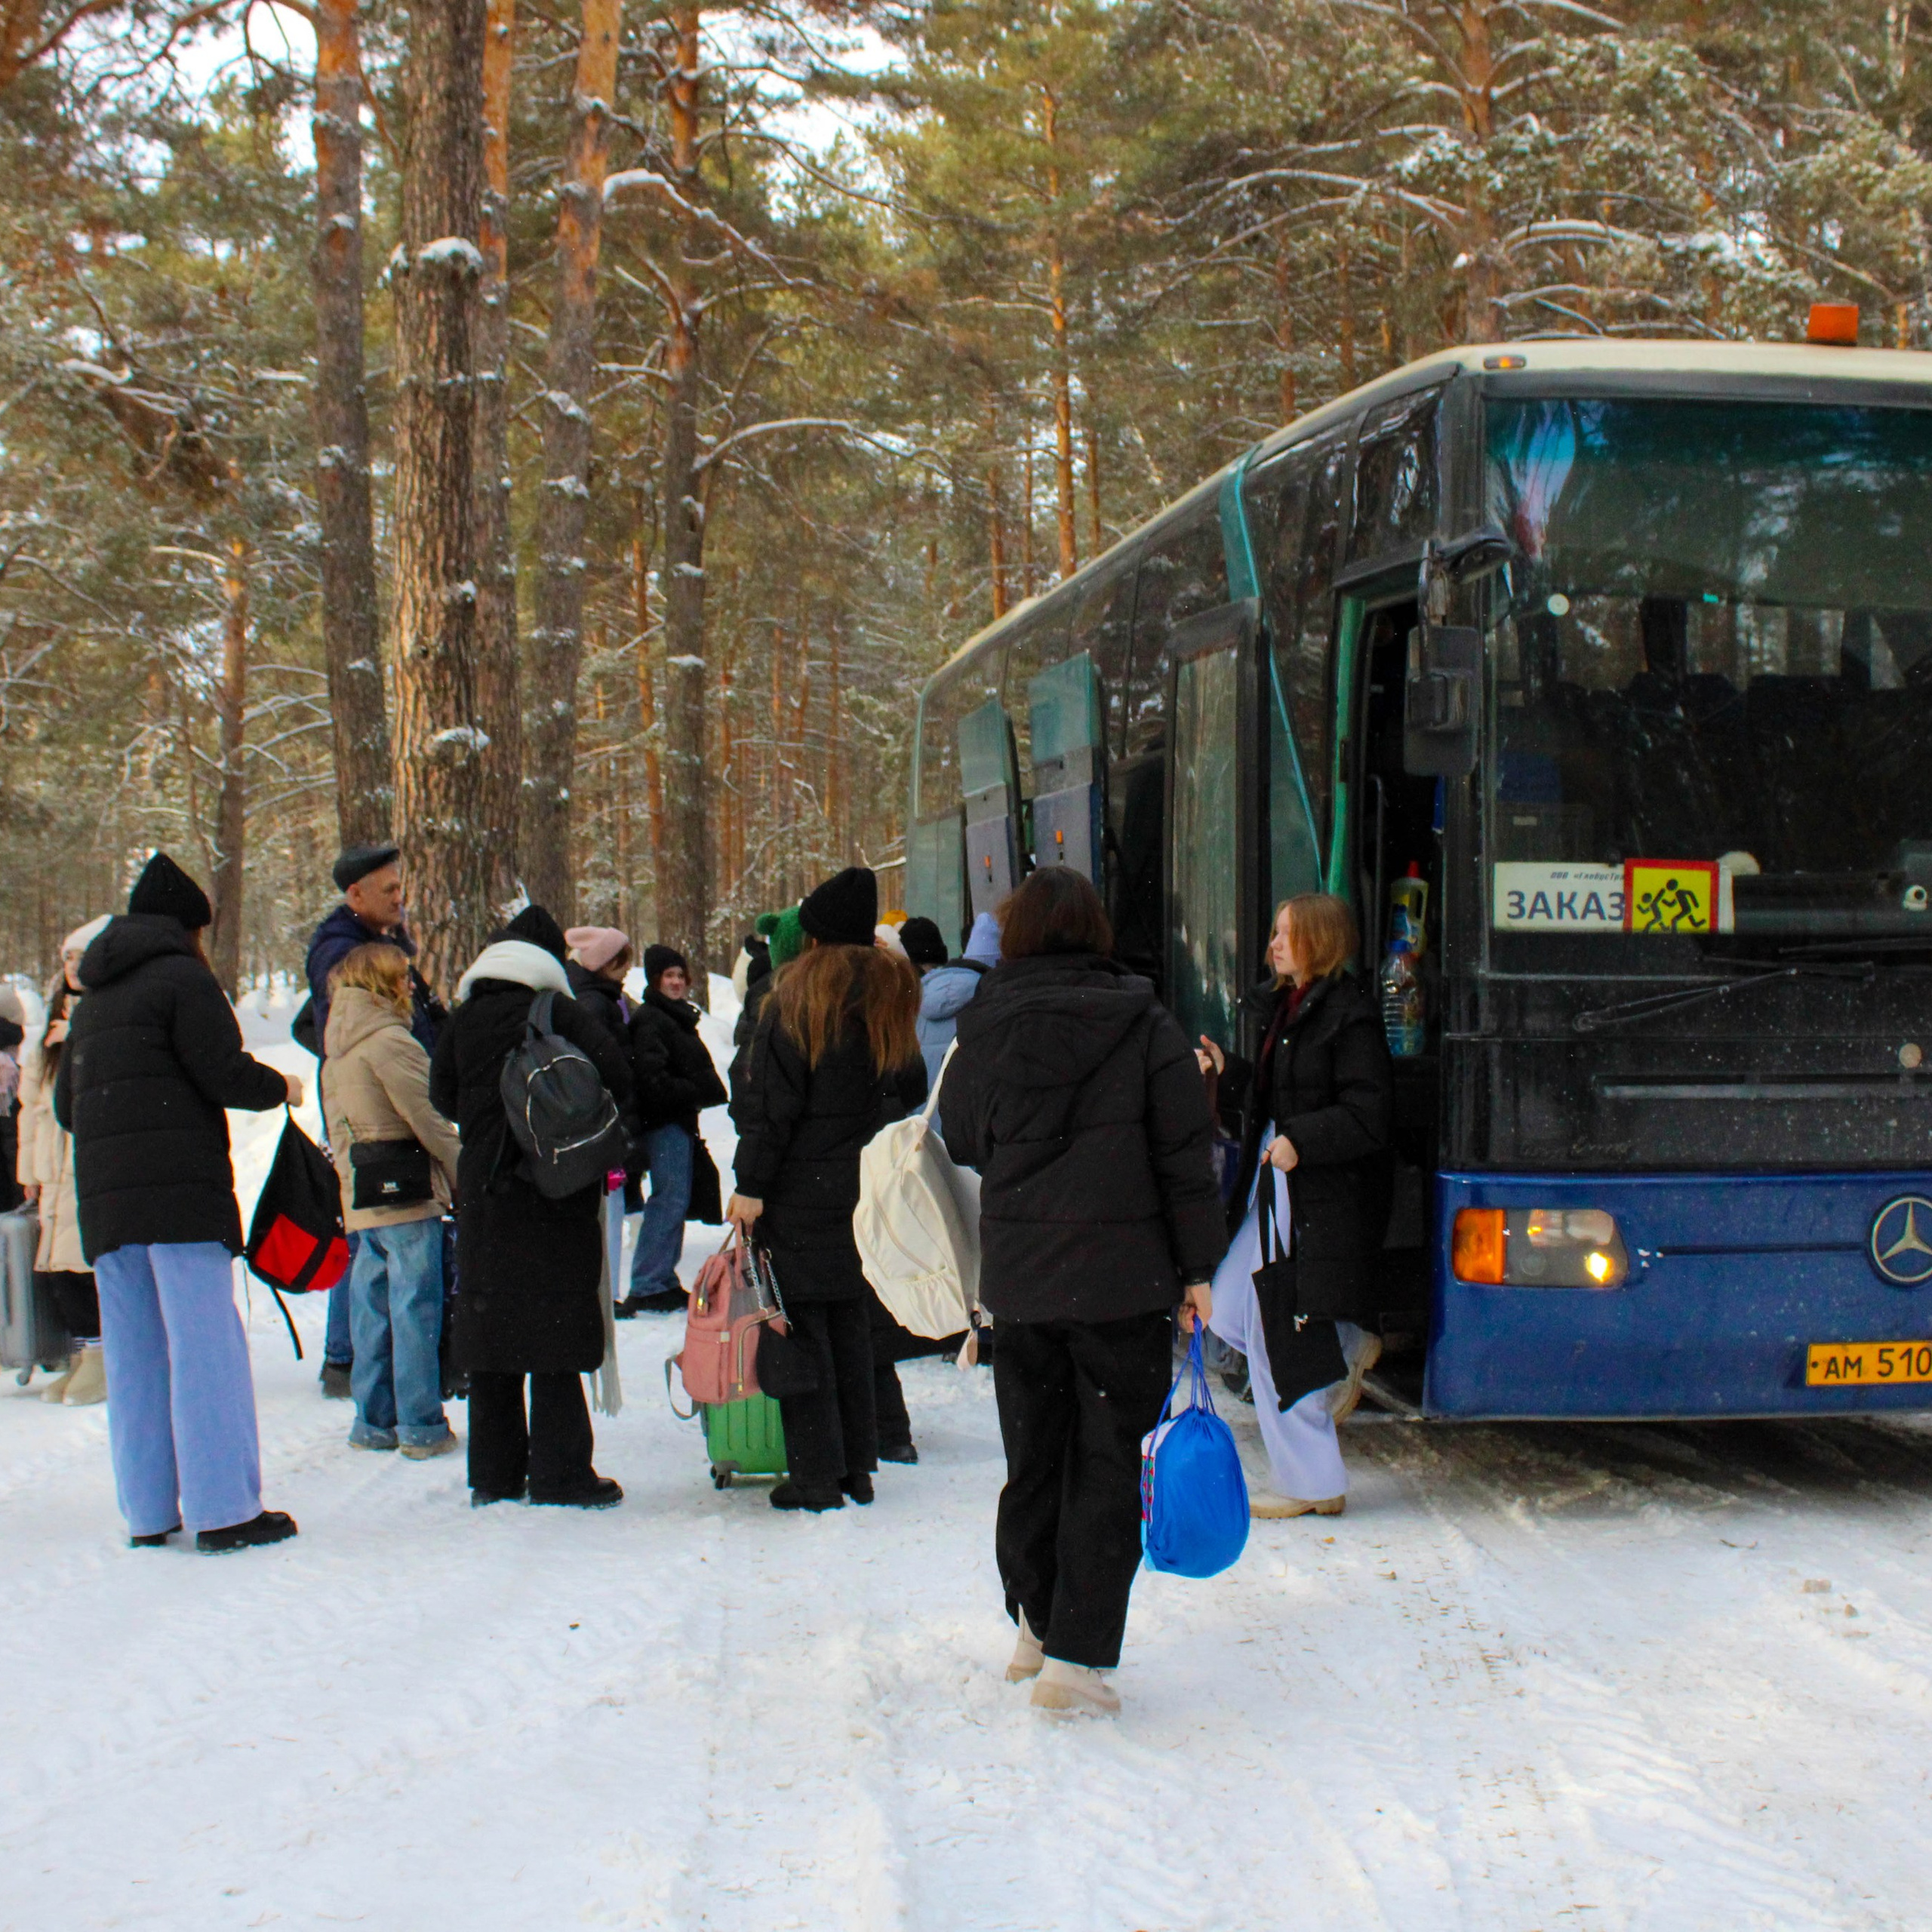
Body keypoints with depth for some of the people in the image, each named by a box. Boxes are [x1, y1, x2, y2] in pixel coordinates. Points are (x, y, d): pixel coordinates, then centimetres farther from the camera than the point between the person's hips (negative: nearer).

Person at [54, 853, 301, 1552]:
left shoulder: (92, 1002, 21)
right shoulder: (184, 977, -3)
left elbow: (65, 1103, 22)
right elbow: (222, 1071, -11)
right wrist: (279, 1088, 7)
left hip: (103, 1197, 7)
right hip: (180, 1187, -7)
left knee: (133, 1353, 8)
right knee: (205, 1344, -6)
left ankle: (148, 1513, 9)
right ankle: (222, 1510, -8)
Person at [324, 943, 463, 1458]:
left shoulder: (340, 1047, 13)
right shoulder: (388, 1040, -14)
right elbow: (426, 1117, -15)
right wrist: (464, 1177, -7)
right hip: (407, 1193, -8)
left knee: (373, 1304, 12)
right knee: (416, 1305, -3)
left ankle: (374, 1419, 17)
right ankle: (421, 1426, -1)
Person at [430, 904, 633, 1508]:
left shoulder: (465, 1018, 3)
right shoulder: (560, 1013, -8)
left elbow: (442, 1095, 8)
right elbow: (615, 1077, -13)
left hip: (484, 1191, 4)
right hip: (557, 1193, -4)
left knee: (488, 1325, 10)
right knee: (555, 1329, 0)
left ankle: (494, 1473, 13)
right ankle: (558, 1472, 1)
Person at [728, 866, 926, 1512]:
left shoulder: (799, 995, -10)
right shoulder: (893, 995, 8)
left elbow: (768, 1100, -13)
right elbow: (911, 1089, 16)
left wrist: (751, 1183, -11)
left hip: (800, 1193, -6)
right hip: (863, 1192, 6)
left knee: (801, 1325, -1)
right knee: (853, 1326, 14)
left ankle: (817, 1475, -1)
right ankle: (858, 1465, 17)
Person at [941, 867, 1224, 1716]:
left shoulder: (985, 1027, -1)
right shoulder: (1145, 1026, -6)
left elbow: (963, 1141, 11)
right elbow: (1185, 1158, -5)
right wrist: (1196, 1267, 2)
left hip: (1018, 1277, 3)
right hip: (1124, 1278, -3)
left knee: (1034, 1453, 17)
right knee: (1107, 1463, 2)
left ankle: (1035, 1621, 31)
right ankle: (1076, 1654, -1)